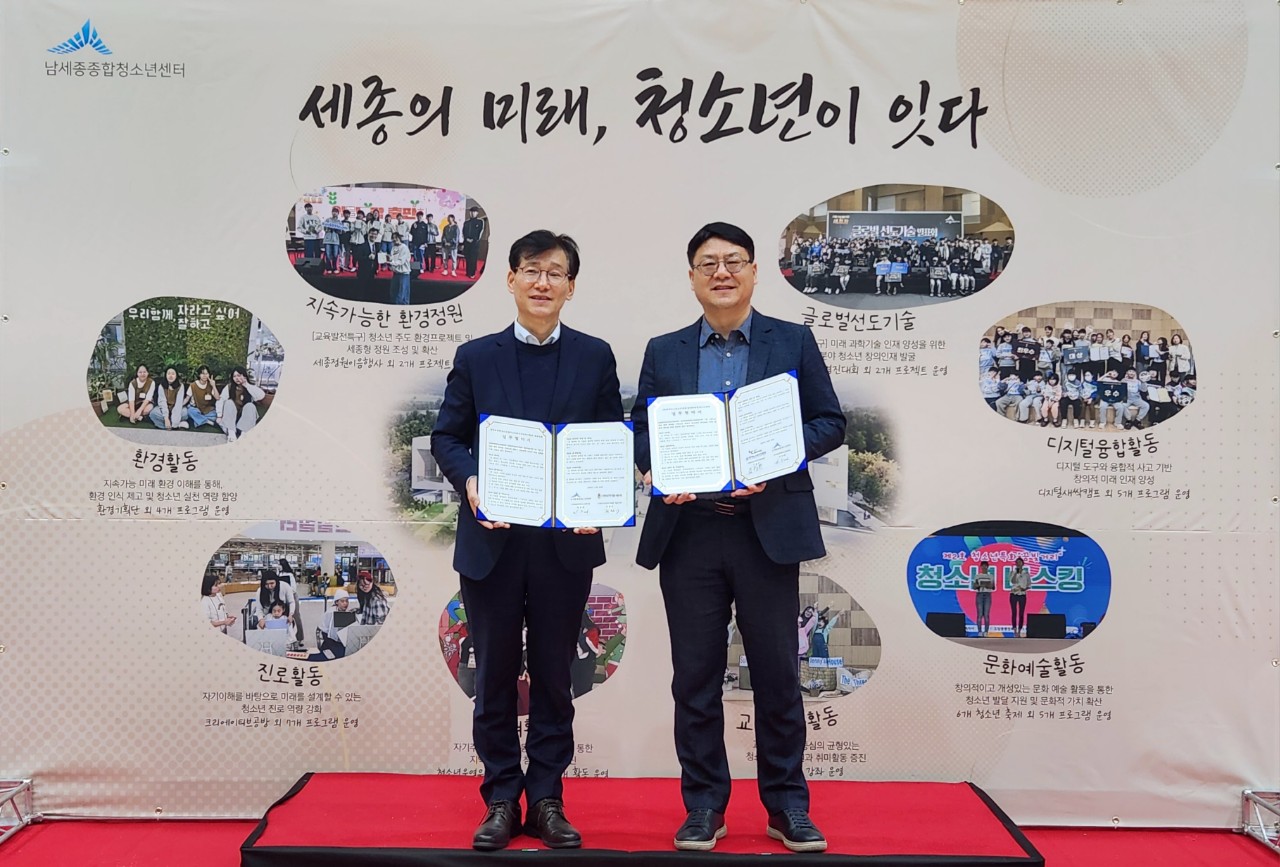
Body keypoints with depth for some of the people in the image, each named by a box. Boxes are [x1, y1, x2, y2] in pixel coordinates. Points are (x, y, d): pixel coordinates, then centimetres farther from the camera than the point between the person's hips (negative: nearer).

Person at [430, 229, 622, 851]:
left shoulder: (595, 358, 6)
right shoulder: (475, 358, 6)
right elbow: (446, 436, 5)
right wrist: (470, 482, -14)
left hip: (567, 540, 0)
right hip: (491, 540, 0)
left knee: (553, 677, 9)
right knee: (494, 677, 8)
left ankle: (546, 800, 21)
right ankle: (501, 801, 21)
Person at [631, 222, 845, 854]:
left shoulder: (794, 342, 7)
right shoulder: (663, 352, 12)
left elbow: (830, 423, 4)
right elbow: (640, 430, 10)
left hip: (769, 528, -1)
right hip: (687, 531, 2)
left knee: (777, 676, 6)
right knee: (695, 677, 7)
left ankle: (787, 806, 21)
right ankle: (703, 806, 20)